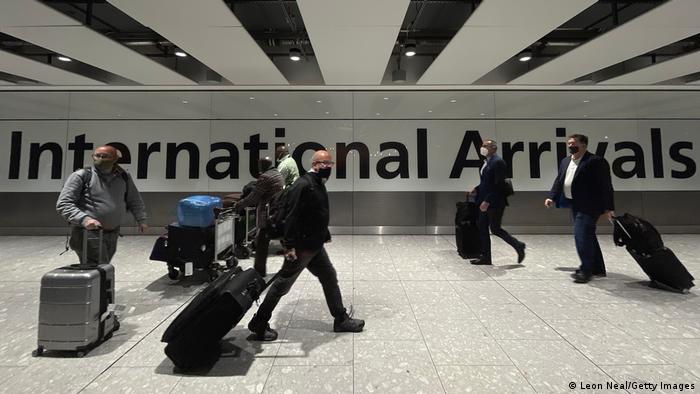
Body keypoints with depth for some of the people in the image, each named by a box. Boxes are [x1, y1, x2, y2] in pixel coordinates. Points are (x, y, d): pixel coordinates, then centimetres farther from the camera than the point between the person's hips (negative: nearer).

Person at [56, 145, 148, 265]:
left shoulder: (124, 177, 9)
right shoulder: (81, 176, -5)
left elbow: (135, 201, 21)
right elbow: (63, 204, -9)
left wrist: (141, 219, 11)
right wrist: (84, 219, -24)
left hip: (112, 234, 5)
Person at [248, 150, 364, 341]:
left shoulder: (318, 184, 11)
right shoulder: (303, 185, -19)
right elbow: (292, 217, -26)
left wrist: (325, 234, 23)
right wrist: (289, 246, -28)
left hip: (315, 246, 10)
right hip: (301, 247, -10)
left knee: (330, 278, 15)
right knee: (283, 284, 3)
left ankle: (341, 320, 29)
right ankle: (258, 324, 20)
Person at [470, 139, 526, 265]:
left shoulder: (498, 162, -14)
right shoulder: (486, 162, 13)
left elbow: (498, 184, -20)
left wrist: (487, 201, -23)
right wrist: (476, 189, 7)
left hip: (495, 202, -9)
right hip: (485, 202, 9)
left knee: (495, 229, -2)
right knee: (482, 227, 9)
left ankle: (518, 246, 18)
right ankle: (485, 257, 17)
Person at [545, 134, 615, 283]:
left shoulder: (596, 161, -10)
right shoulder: (565, 161, 13)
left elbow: (606, 186, -12)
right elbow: (559, 181, 17)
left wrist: (608, 207, -15)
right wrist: (552, 197, 6)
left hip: (588, 205, -8)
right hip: (574, 205, 8)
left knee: (581, 234, -13)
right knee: (587, 236, 14)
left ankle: (586, 269, -4)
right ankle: (597, 268, 26)